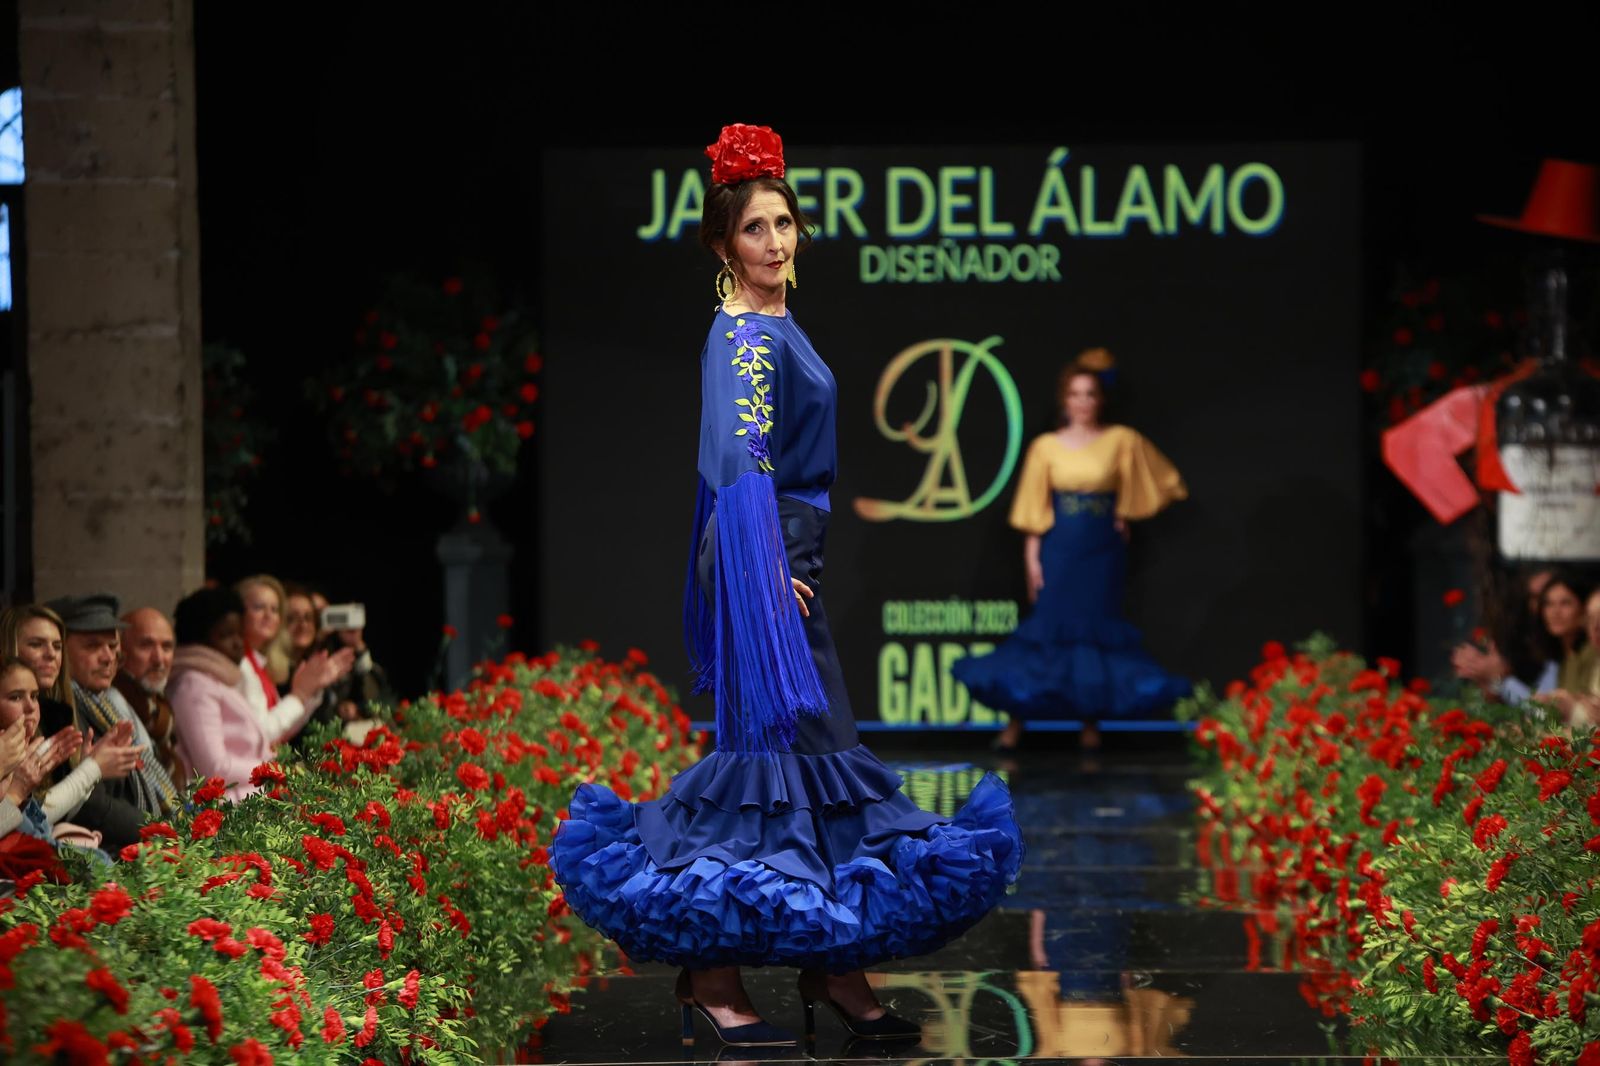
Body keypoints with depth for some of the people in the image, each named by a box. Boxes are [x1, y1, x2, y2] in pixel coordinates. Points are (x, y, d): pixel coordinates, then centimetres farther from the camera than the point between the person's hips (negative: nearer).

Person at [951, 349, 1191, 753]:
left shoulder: (1123, 441, 1)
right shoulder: (1046, 446, 2)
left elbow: (1165, 483, 10)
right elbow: (1034, 509, 3)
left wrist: (1127, 513, 4)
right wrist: (1032, 561, -2)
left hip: (1103, 552, 0)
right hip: (1058, 550, 0)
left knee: (1096, 630, 2)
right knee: (1048, 628, -4)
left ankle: (1091, 726, 9)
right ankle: (1015, 722, -3)